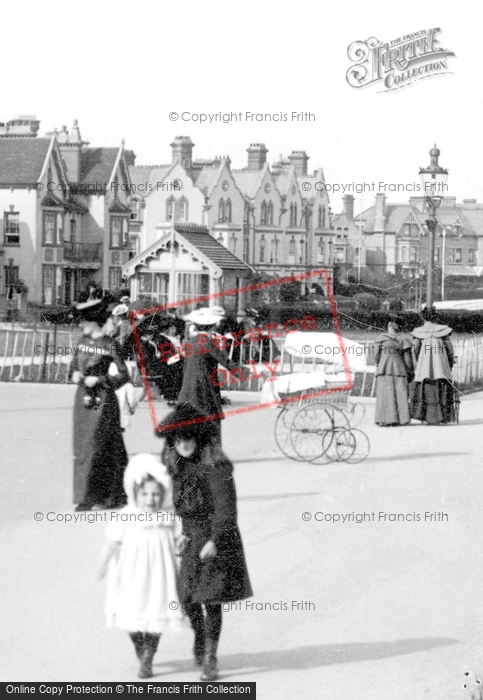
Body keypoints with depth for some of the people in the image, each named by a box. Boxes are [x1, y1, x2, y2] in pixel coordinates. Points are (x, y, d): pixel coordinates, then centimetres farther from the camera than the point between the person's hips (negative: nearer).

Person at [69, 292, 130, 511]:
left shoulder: (109, 346, -10)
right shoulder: (83, 341, 8)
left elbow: (124, 375, -9)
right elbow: (73, 364, 20)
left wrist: (99, 380, -16)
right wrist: (75, 374, -2)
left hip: (102, 399, -7)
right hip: (82, 396, 7)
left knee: (94, 447, -6)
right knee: (80, 447, 8)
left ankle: (88, 497, -1)